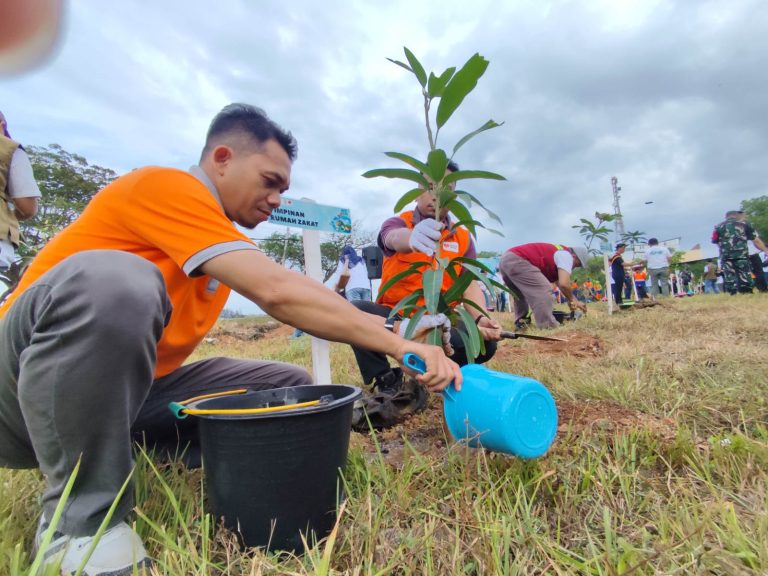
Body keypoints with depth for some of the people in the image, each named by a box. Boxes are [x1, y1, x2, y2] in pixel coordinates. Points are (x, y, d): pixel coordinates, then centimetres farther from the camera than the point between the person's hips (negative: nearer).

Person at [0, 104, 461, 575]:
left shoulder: (226, 235, 9)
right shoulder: (166, 186, -18)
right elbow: (276, 292, -30)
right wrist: (397, 344, -27)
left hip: (132, 392, 8)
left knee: (290, 385, 1)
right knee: (112, 279, -39)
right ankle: (80, 520, -19)